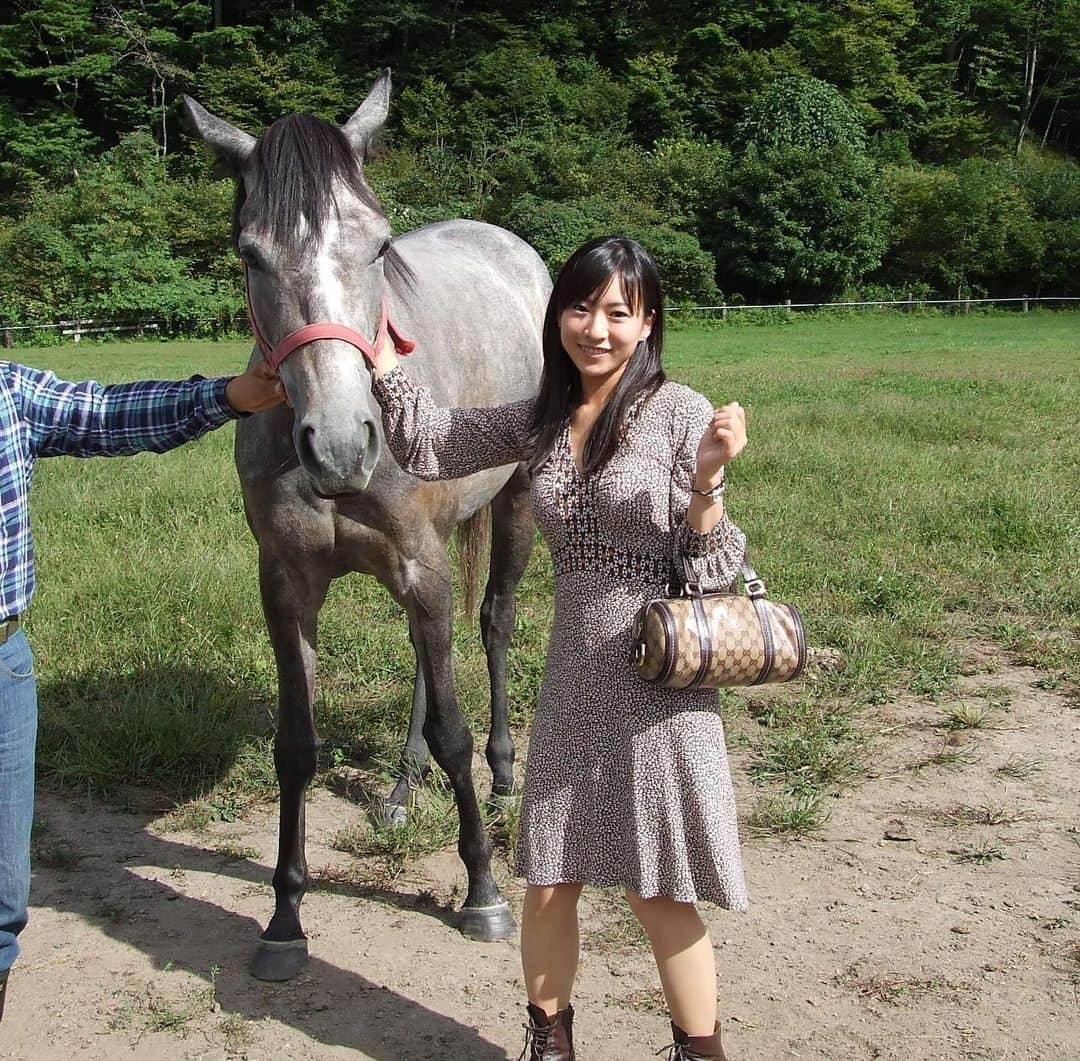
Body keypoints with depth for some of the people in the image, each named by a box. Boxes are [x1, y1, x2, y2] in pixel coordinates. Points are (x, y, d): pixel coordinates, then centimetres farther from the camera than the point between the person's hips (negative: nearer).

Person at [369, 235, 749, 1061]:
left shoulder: (680, 414, -11)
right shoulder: (543, 420, 4)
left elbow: (711, 574, -10)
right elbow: (429, 448, 15)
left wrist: (706, 482, -27)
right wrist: (379, 350, 8)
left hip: (657, 684, -5)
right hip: (571, 681, 5)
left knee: (659, 892, 6)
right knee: (549, 882, 14)